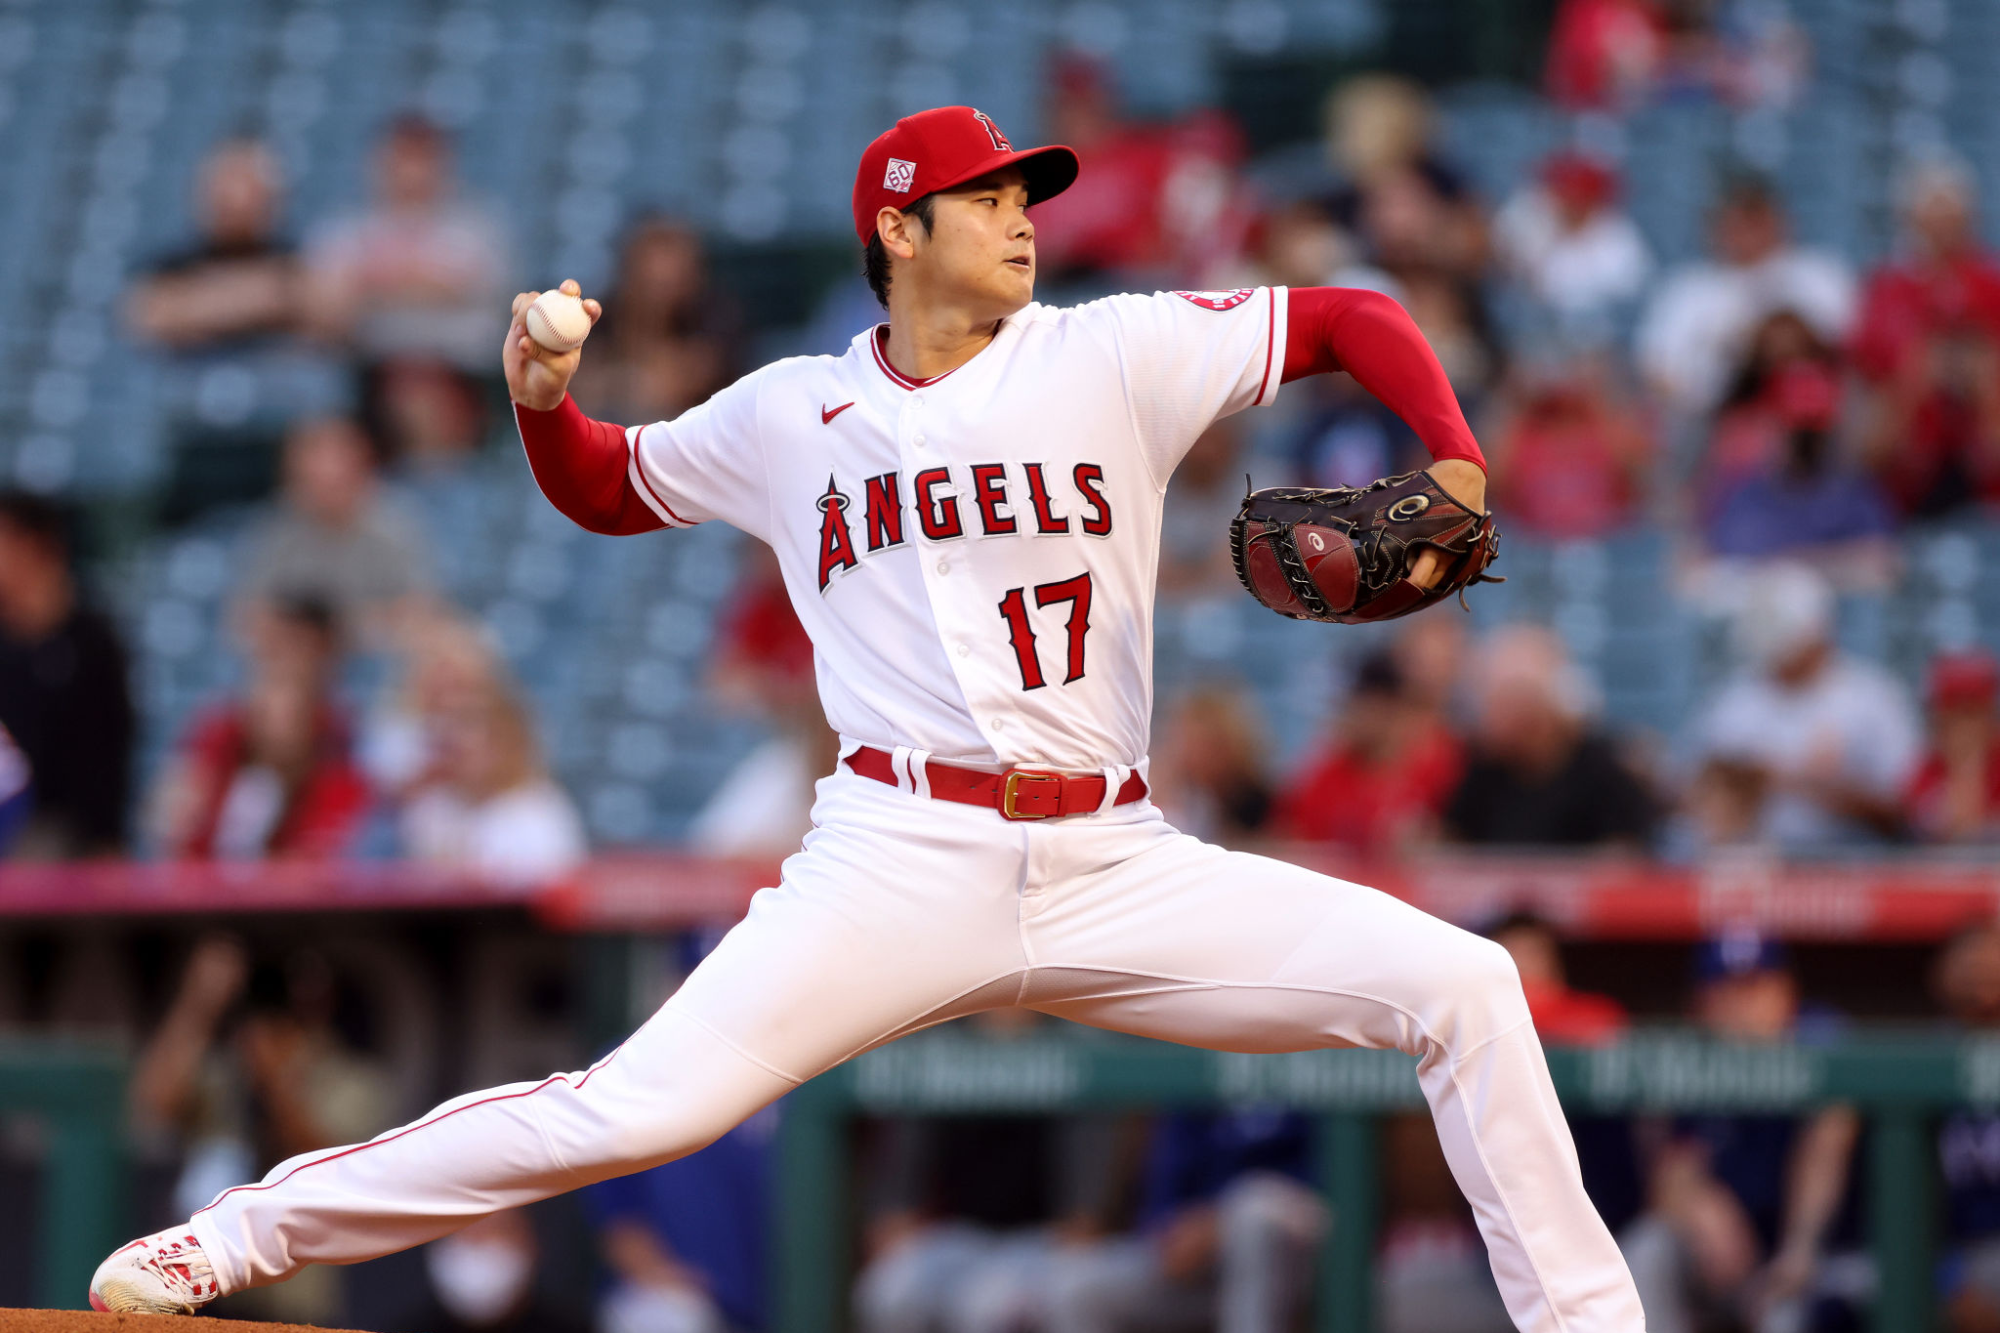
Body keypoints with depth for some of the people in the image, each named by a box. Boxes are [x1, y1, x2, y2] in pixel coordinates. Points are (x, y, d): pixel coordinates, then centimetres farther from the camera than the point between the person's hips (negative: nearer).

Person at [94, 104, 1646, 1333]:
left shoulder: (1114, 357, 6)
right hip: (901, 867, -2)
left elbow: (1353, 319, 9)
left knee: (1459, 984, -11)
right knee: (643, 1106, -18)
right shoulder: (792, 416, 10)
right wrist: (542, 401, 3)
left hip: (1114, 867, 2)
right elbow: (604, 488, 25)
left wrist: (1457, 467, -8)